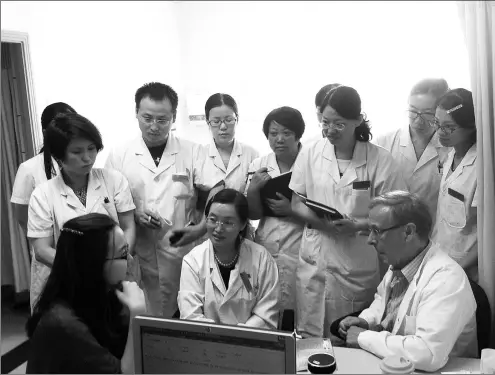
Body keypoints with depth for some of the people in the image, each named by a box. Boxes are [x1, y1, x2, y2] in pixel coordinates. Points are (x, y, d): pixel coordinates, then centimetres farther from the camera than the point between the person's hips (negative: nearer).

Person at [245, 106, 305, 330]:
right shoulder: (259, 165, 7)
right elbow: (253, 214, 7)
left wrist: (292, 210, -16)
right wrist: (253, 189, -9)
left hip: (298, 255, -3)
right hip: (266, 252, 3)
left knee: (298, 318, -2)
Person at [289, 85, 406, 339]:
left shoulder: (380, 161, -6)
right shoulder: (310, 155, 2)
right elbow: (296, 204, 6)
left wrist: (356, 225, -20)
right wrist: (320, 220, -14)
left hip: (358, 266, -2)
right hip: (313, 262, 2)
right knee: (307, 338, 10)